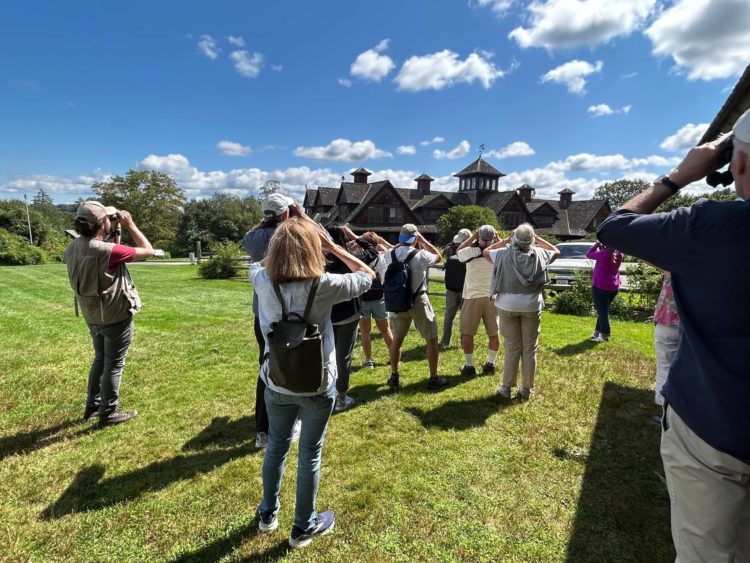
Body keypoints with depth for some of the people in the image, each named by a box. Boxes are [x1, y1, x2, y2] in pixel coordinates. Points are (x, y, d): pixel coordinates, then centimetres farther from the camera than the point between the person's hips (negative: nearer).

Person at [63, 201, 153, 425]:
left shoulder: (73, 248, -3)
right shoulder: (107, 251, -27)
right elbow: (148, 251, -18)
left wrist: (114, 233, 3)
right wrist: (130, 224, -9)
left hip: (93, 316, 8)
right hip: (116, 317, -8)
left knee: (100, 359, 24)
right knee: (114, 364, 7)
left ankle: (92, 405, 37)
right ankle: (109, 412, 19)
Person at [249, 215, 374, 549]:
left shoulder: (263, 281, -11)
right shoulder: (323, 286, -21)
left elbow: (258, 262, 15)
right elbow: (367, 276, -5)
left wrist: (286, 236, 9)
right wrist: (331, 245, -3)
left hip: (276, 384, 4)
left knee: (276, 446, 24)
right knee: (310, 454, 14)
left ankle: (268, 514, 45)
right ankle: (303, 528, 34)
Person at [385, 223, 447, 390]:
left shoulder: (390, 255, -4)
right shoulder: (421, 255, -13)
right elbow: (438, 256, 7)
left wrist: (400, 244, 16)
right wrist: (423, 240, 8)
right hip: (418, 301, -4)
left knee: (397, 339, 17)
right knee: (431, 339, 9)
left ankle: (394, 376, 24)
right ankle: (433, 378, 14)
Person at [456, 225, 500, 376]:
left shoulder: (471, 252, -13)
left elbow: (459, 251, 9)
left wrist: (472, 237, 5)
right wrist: (498, 240, 5)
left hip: (473, 298, -2)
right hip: (492, 297, 3)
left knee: (467, 334, 8)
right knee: (494, 334, 15)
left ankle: (469, 366, 13)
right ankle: (490, 364, 23)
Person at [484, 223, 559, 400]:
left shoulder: (504, 254, -10)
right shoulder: (539, 254, -5)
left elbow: (486, 251, 9)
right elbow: (556, 252, 17)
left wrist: (505, 240, 9)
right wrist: (539, 239, 15)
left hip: (508, 306, -1)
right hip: (532, 306, 1)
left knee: (512, 348, 8)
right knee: (530, 349, 10)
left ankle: (506, 388, 16)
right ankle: (526, 389, 19)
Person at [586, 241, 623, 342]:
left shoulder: (604, 253, -19)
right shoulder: (619, 253, 0)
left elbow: (588, 254, -7)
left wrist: (597, 244, 0)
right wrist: (602, 247, 1)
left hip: (600, 286, -7)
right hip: (614, 287, 7)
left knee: (602, 311, -2)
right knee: (603, 310, 18)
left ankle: (605, 335, -1)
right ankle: (598, 331, 27)